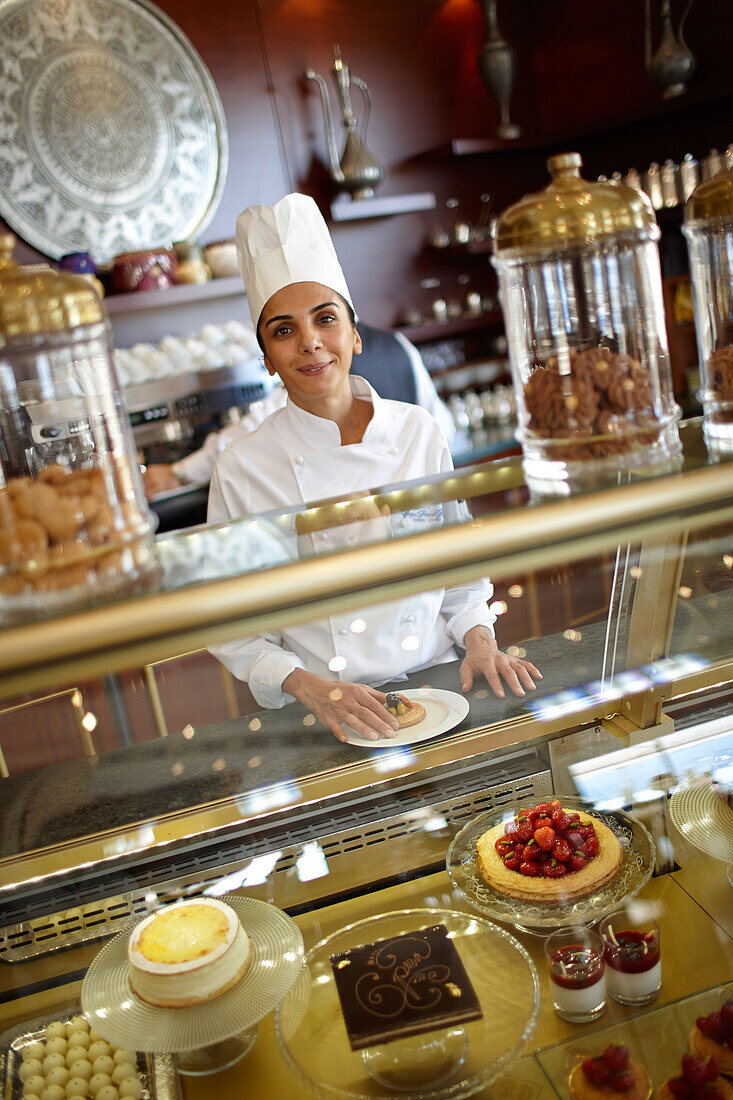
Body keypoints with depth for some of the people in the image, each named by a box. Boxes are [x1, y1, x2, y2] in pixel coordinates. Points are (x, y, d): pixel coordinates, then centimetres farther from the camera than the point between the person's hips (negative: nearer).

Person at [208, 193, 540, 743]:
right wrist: (310, 686, -14)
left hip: (438, 682, 2)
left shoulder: (419, 431, 2)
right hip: (324, 717, -2)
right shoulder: (242, 470, -6)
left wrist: (479, 637, -3)